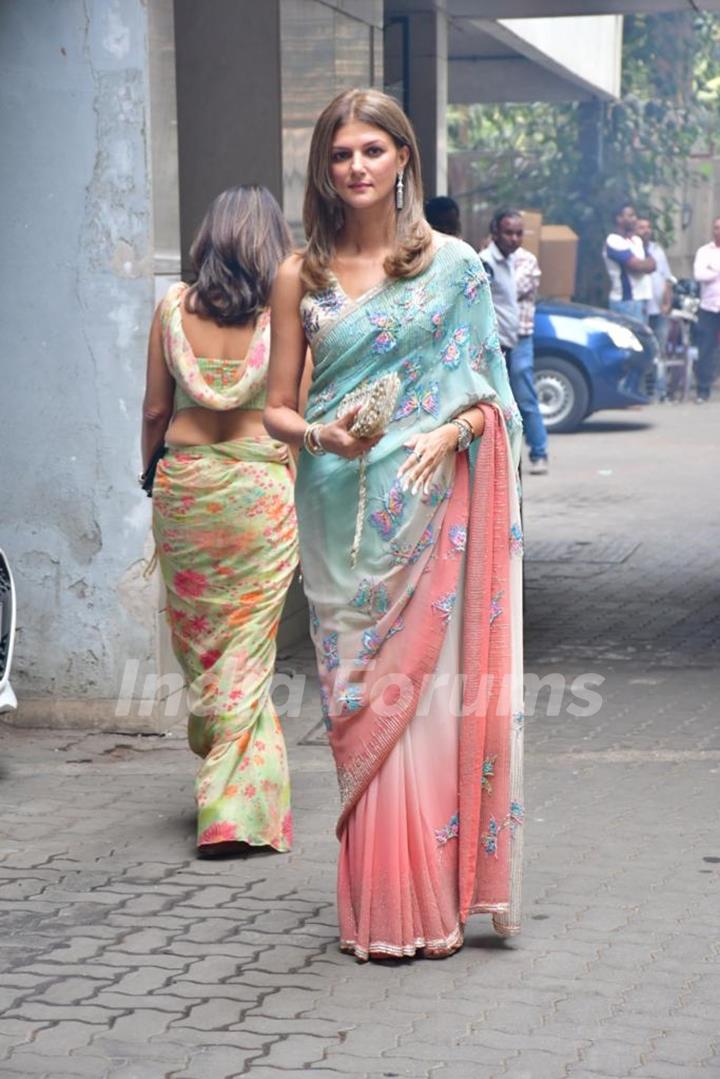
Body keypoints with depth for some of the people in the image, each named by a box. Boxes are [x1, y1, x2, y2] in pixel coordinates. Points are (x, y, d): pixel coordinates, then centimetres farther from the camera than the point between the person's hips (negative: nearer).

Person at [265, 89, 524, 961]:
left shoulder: (453, 264, 4)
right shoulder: (301, 276, 7)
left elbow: (487, 392, 6)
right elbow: (276, 409, 8)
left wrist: (450, 432, -13)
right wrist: (322, 435, -13)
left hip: (429, 506, -1)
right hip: (342, 514, 1)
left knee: (426, 689, -2)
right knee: (359, 700, 2)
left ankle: (432, 899, 9)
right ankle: (376, 909, 10)